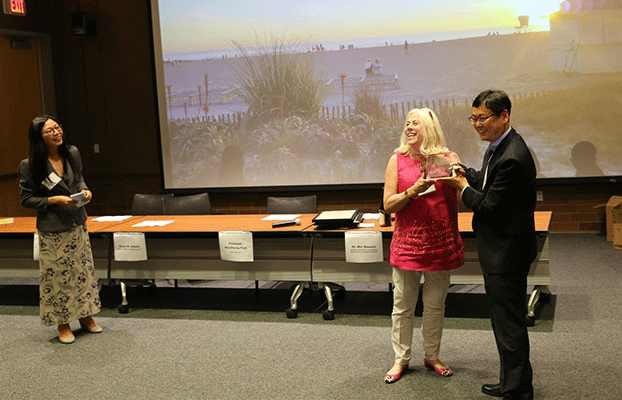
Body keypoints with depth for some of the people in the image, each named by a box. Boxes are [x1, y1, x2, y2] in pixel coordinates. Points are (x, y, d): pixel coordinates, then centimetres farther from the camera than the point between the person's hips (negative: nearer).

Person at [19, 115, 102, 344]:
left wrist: (85, 190, -5)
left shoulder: (72, 154, -1)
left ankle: (85, 316, 29)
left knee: (83, 270, 12)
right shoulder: (30, 166, -15)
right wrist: (55, 200, -20)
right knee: (57, 276, 4)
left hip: (77, 224, 5)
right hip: (52, 230, -5)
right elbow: (26, 199, -9)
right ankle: (63, 324, 20)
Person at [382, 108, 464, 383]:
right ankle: (401, 359, 21)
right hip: (407, 242, -1)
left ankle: (432, 356, 28)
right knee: (402, 306, 7)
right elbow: (388, 205, -2)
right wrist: (413, 191, -17)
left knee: (435, 304, 12)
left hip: (440, 243, 1)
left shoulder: (447, 158, 2)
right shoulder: (398, 159, 1)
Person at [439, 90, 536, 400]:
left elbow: (489, 206, -23)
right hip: (500, 250, 11)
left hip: (506, 253, -11)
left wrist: (463, 188, -7)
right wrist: (464, 173, 5)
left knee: (509, 322, 0)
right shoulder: (498, 147, 8)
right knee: (504, 318, 21)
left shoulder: (512, 158, -25)